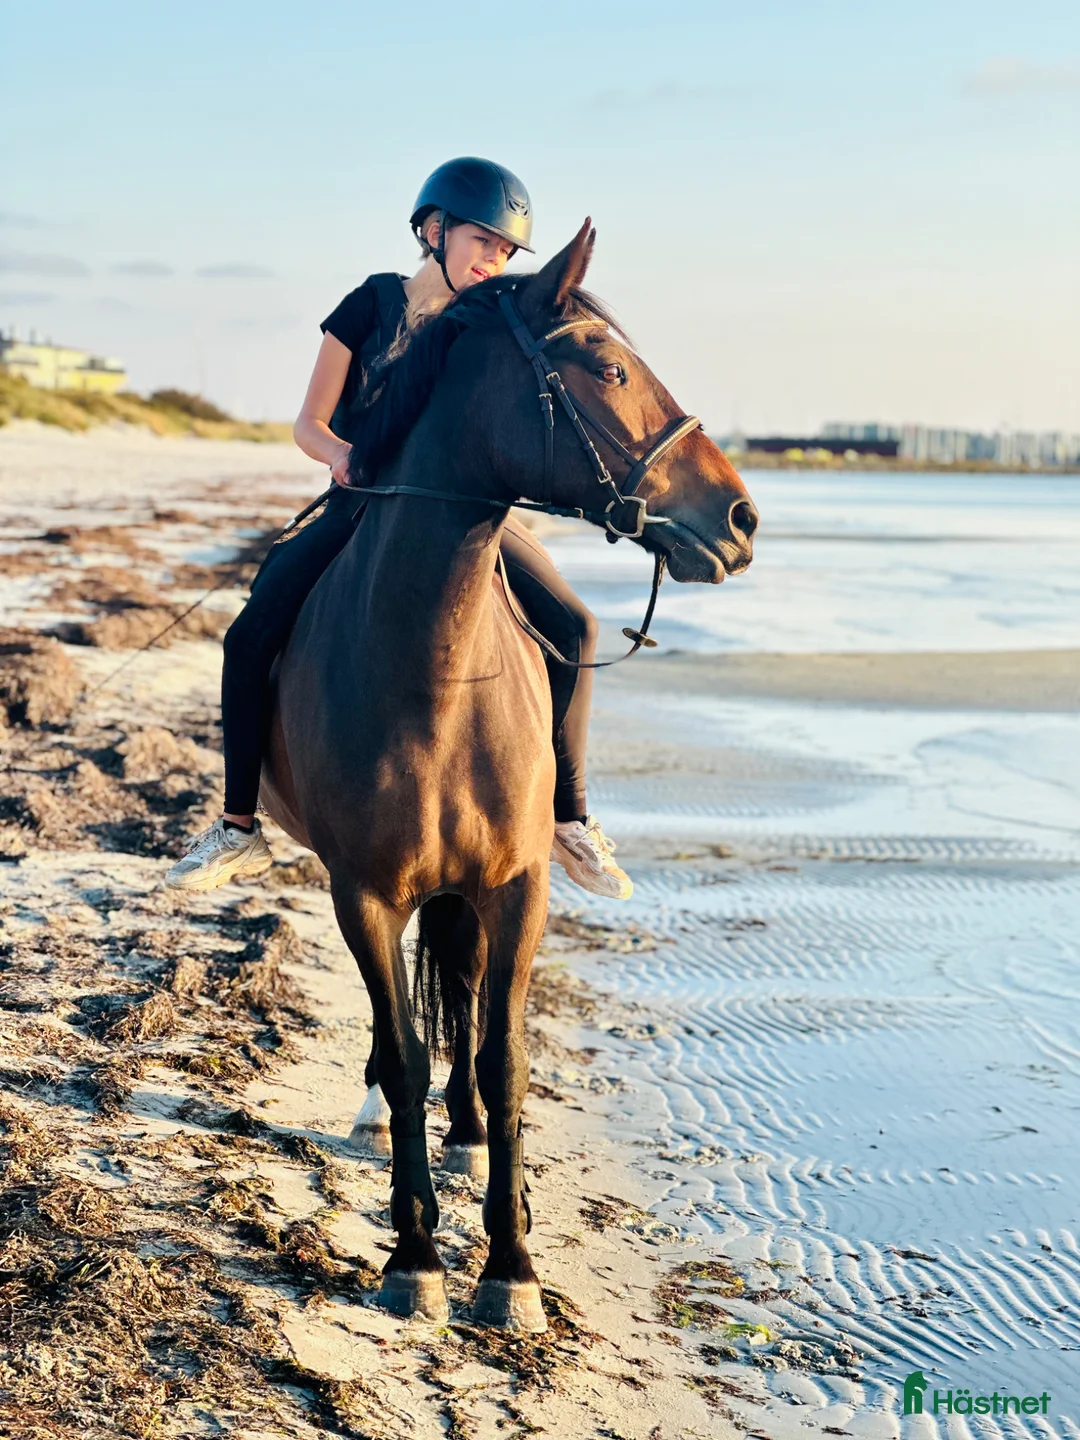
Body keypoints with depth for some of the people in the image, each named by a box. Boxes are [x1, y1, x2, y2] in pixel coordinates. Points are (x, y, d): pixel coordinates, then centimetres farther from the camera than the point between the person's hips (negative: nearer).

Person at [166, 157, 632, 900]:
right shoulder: (372, 305, -5)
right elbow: (309, 425, -2)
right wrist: (341, 454, -24)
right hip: (362, 504, -1)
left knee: (573, 628, -17)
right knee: (251, 638, -19)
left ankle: (571, 819, -4)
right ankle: (239, 830, -3)